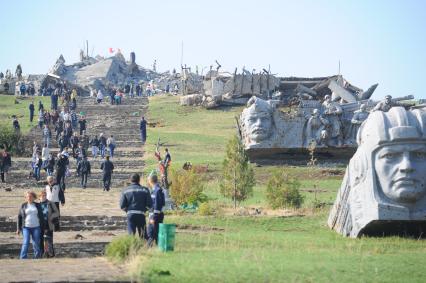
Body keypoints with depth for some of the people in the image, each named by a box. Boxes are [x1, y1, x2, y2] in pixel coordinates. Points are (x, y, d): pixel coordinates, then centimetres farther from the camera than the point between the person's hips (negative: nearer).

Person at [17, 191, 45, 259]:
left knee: (36, 243, 4)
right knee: (26, 243, -11)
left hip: (36, 227, 1)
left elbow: (41, 217, 11)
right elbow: (19, 217, 6)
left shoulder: (37, 205, 7)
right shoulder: (23, 206, 4)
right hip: (26, 227, -1)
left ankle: (37, 257, 15)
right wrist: (18, 228, 2)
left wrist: (42, 227, 8)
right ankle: (23, 258, -9)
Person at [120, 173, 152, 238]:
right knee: (142, 235, 8)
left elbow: (122, 206, -1)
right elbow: (149, 204, -3)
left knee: (131, 234, 1)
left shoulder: (125, 191, 3)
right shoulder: (145, 190, 2)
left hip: (130, 214, 0)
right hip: (141, 215, 0)